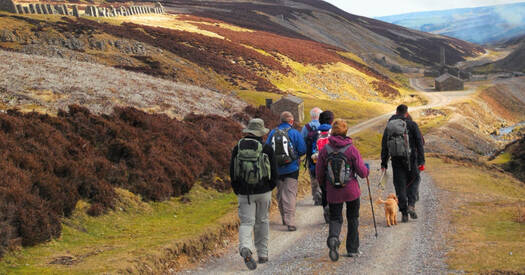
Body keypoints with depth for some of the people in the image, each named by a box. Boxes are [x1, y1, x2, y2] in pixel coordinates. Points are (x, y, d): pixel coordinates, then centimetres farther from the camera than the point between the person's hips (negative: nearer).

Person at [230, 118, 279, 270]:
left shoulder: (238, 148, -1)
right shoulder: (267, 148, -7)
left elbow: (232, 172, 2)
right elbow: (274, 173, -4)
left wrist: (237, 190, 14)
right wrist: (270, 187, 15)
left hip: (244, 193, 1)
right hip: (263, 192, -1)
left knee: (246, 222, 2)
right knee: (262, 221, 16)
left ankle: (245, 248, -26)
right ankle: (262, 254, 22)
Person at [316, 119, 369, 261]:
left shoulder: (325, 150, -5)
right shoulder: (352, 149, -10)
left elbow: (319, 174, 0)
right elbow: (362, 172, -7)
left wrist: (325, 185, 19)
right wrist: (367, 168, 16)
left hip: (333, 191, 1)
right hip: (351, 190, -1)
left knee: (335, 218, 10)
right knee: (353, 219, 16)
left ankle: (333, 238, -20)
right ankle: (353, 249, 21)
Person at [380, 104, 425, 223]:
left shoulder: (389, 126, 11)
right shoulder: (411, 124, 1)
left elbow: (384, 145, 11)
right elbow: (419, 143, -5)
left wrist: (384, 163, 14)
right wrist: (421, 161, -5)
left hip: (396, 160, 3)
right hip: (410, 159, -2)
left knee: (400, 186, 6)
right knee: (414, 180, 13)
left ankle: (404, 213, 5)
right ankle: (411, 205, -5)